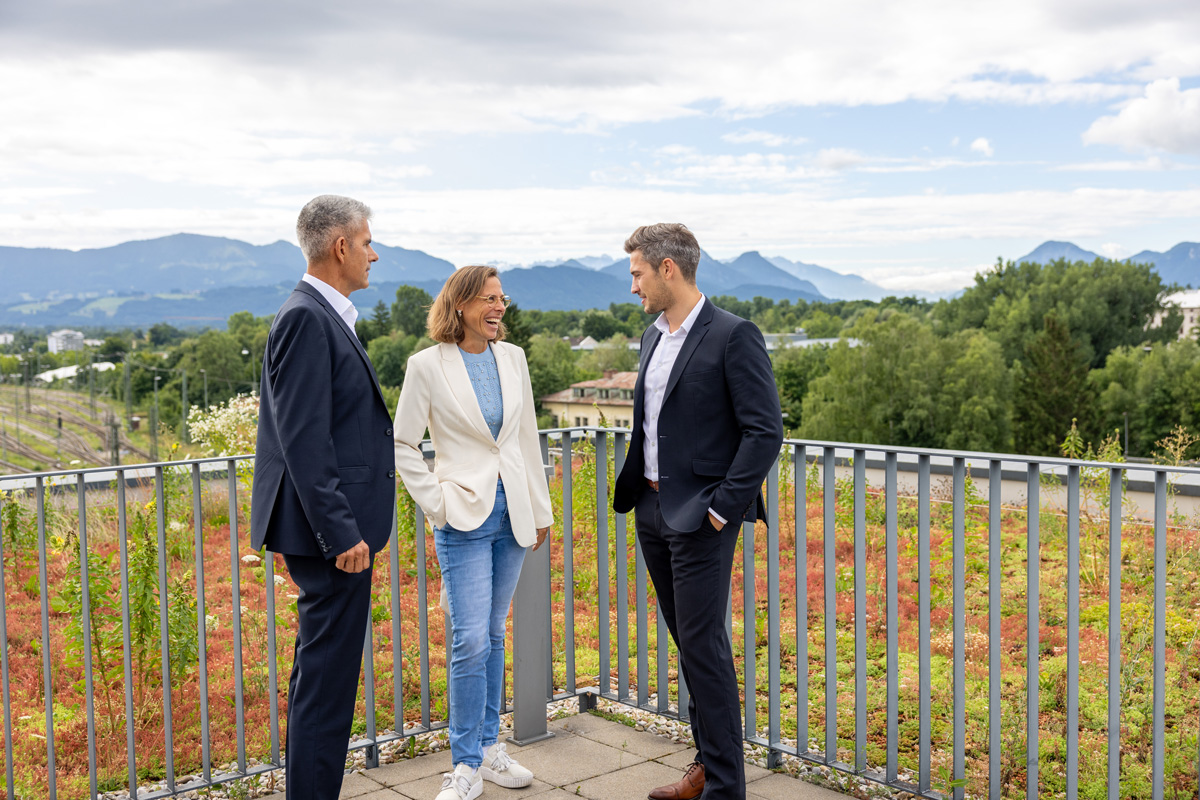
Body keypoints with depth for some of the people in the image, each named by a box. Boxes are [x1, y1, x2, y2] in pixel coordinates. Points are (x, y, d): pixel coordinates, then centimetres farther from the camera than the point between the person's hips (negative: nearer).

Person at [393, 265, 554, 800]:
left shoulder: (512, 358, 7)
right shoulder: (427, 366, -7)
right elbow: (402, 445, -2)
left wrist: (540, 509, 14)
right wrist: (435, 503, -7)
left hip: (511, 514, 5)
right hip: (464, 517, -5)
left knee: (493, 635, 13)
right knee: (470, 640, -8)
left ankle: (488, 747, 25)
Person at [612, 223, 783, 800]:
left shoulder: (733, 336, -13)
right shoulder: (653, 336, 13)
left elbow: (766, 430, -16)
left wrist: (723, 507, -17)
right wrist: (633, 488, 12)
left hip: (701, 516, -8)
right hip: (652, 509, 8)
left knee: (703, 644, -5)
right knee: (687, 642, 15)